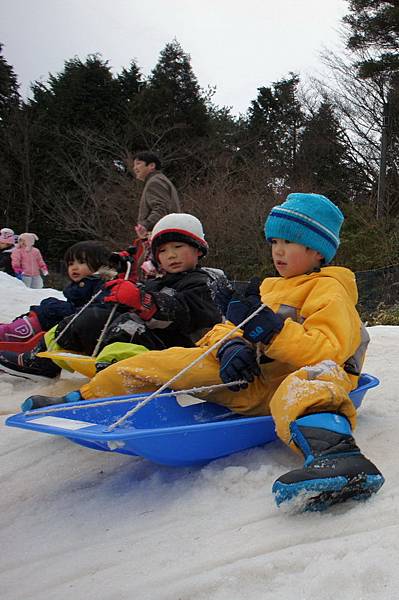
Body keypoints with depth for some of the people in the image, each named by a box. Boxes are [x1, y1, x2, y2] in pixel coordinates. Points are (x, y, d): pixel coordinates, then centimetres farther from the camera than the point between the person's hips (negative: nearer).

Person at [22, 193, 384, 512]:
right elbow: (228, 328, 19)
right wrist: (233, 345, -6)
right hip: (251, 378, 8)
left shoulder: (329, 291, -1)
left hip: (299, 377, -8)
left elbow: (326, 353, -18)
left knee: (300, 391, -45)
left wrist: (269, 329, -27)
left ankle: (334, 453, -76)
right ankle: (84, 400, 6)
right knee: (172, 359, 0)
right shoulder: (272, 288, 25)